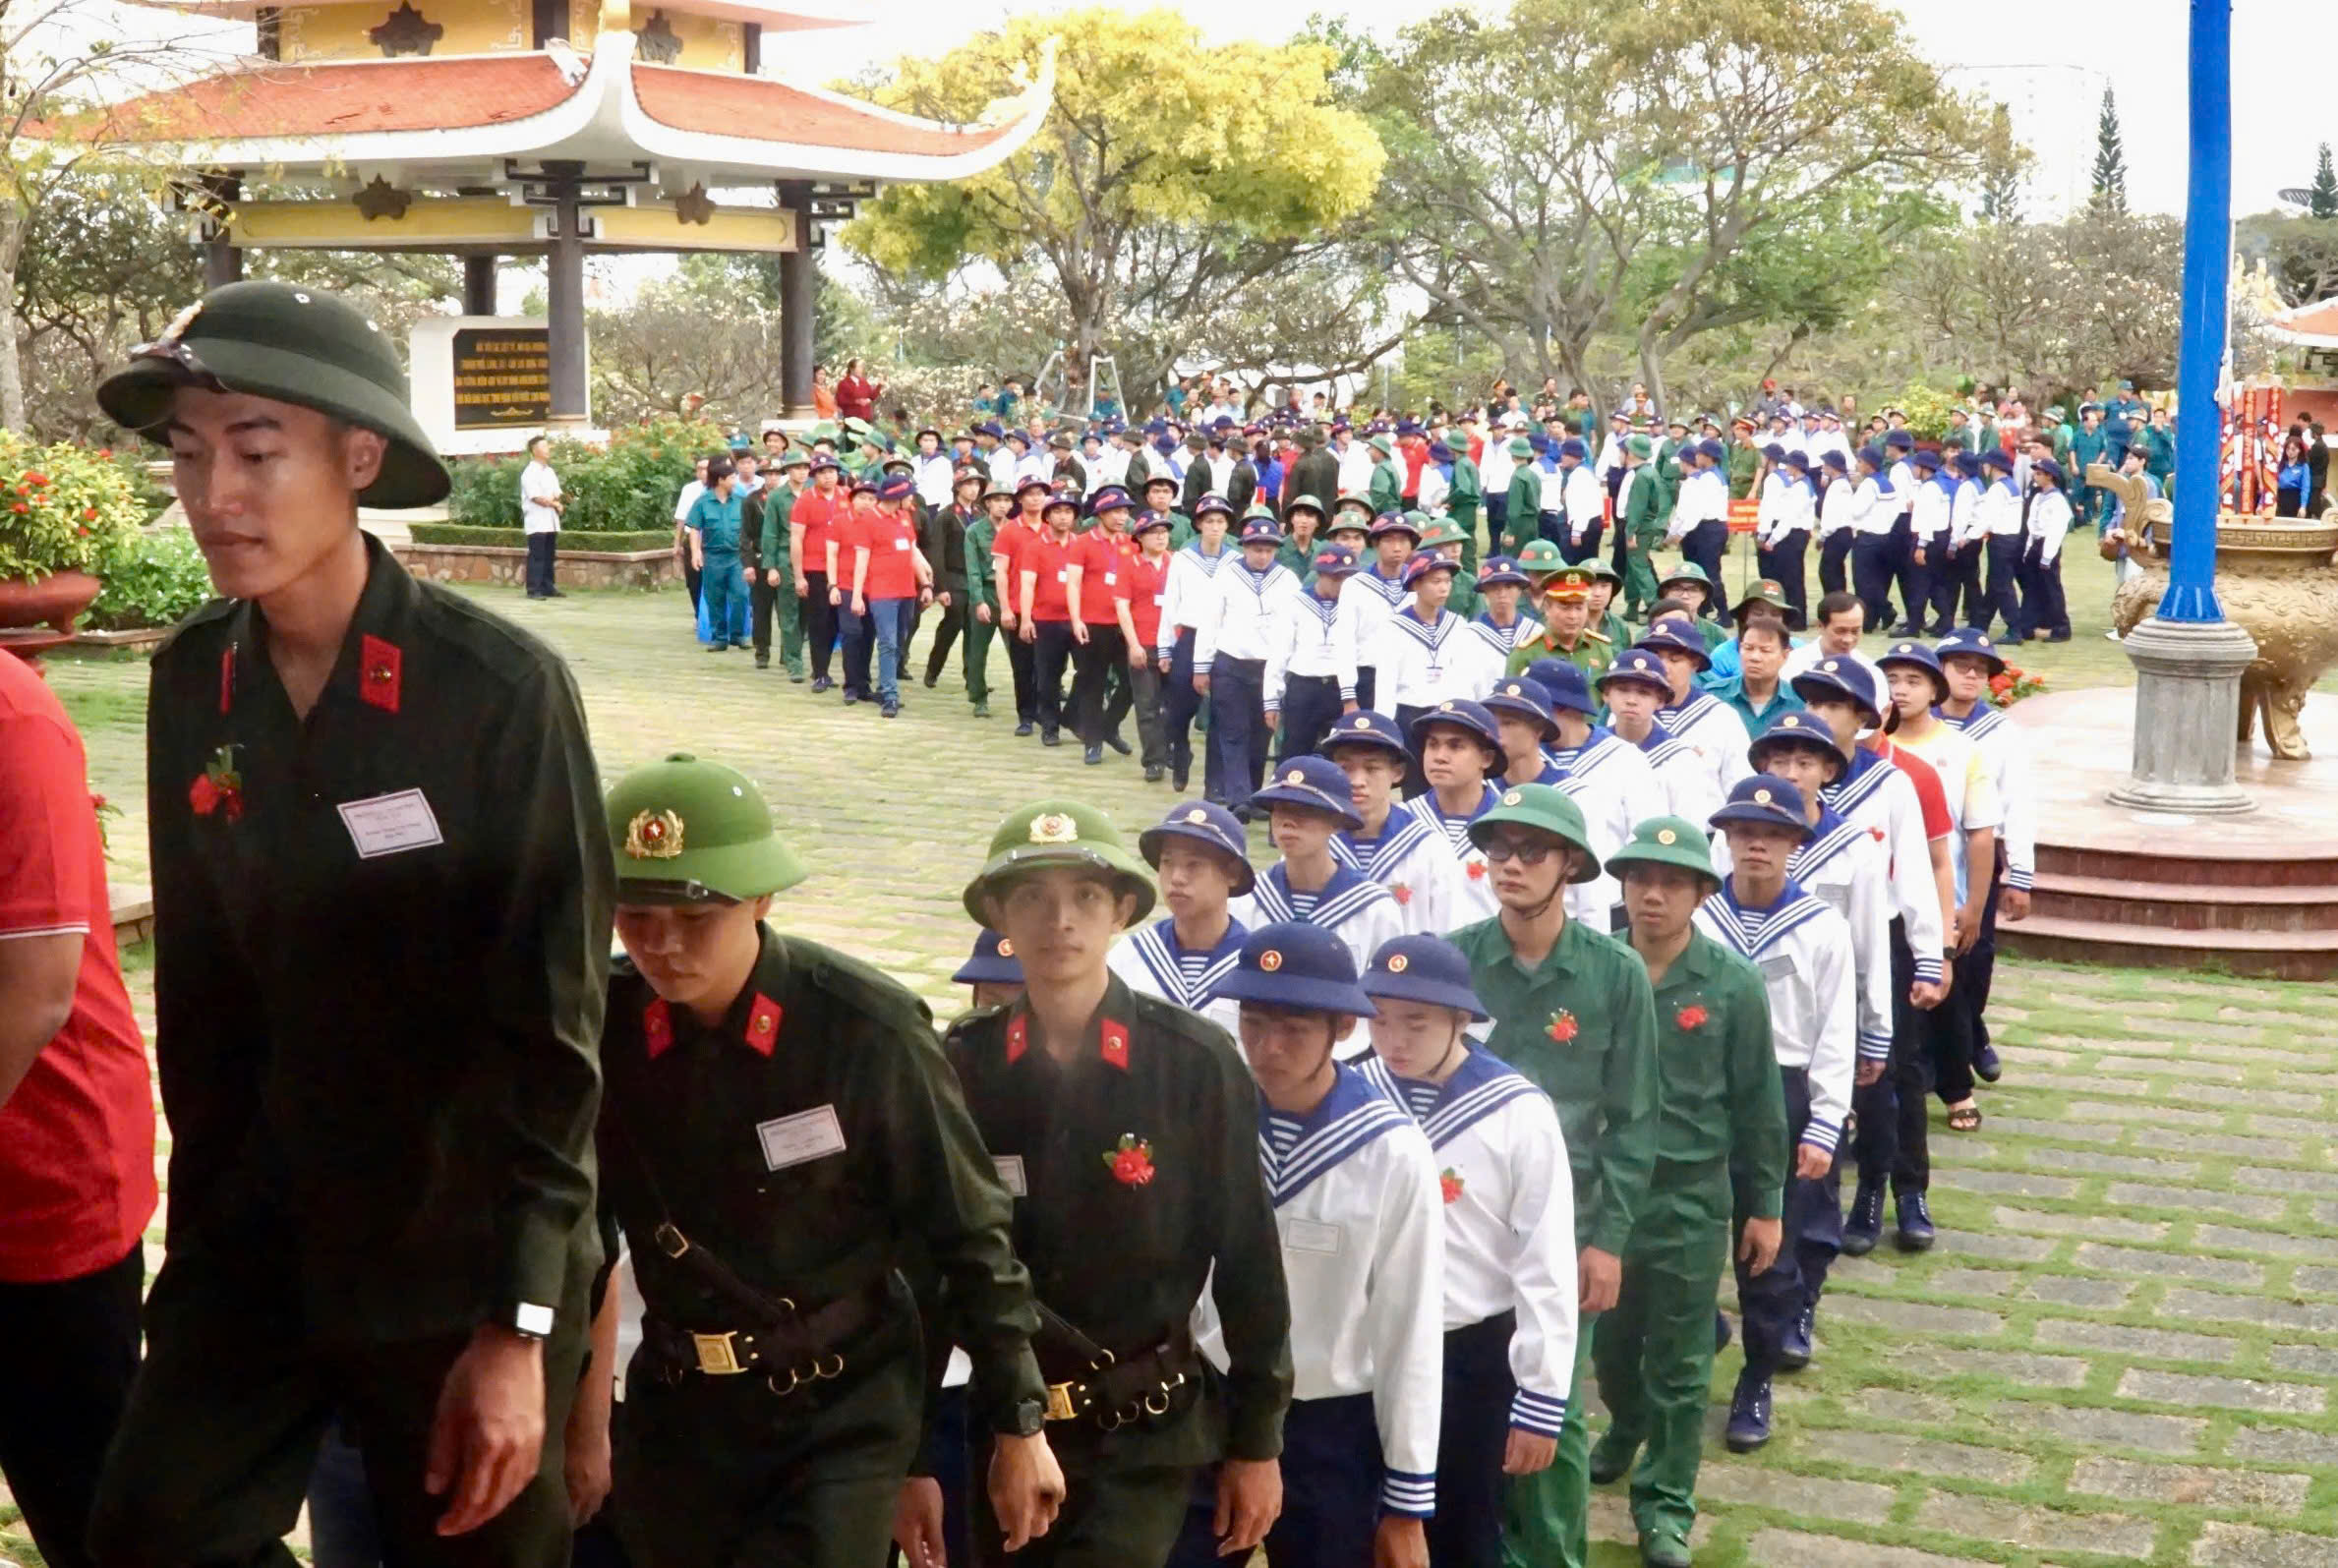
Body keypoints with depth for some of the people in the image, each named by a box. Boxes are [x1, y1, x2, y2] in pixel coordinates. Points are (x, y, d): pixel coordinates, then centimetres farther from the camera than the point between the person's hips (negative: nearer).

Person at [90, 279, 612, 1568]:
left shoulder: (499, 687, -17)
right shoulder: (191, 683, -3)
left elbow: (554, 1024, -15)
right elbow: (198, 983, 7)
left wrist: (519, 1323, -16)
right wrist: (203, 1234, 9)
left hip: (465, 1244, -4)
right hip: (257, 1232, 4)